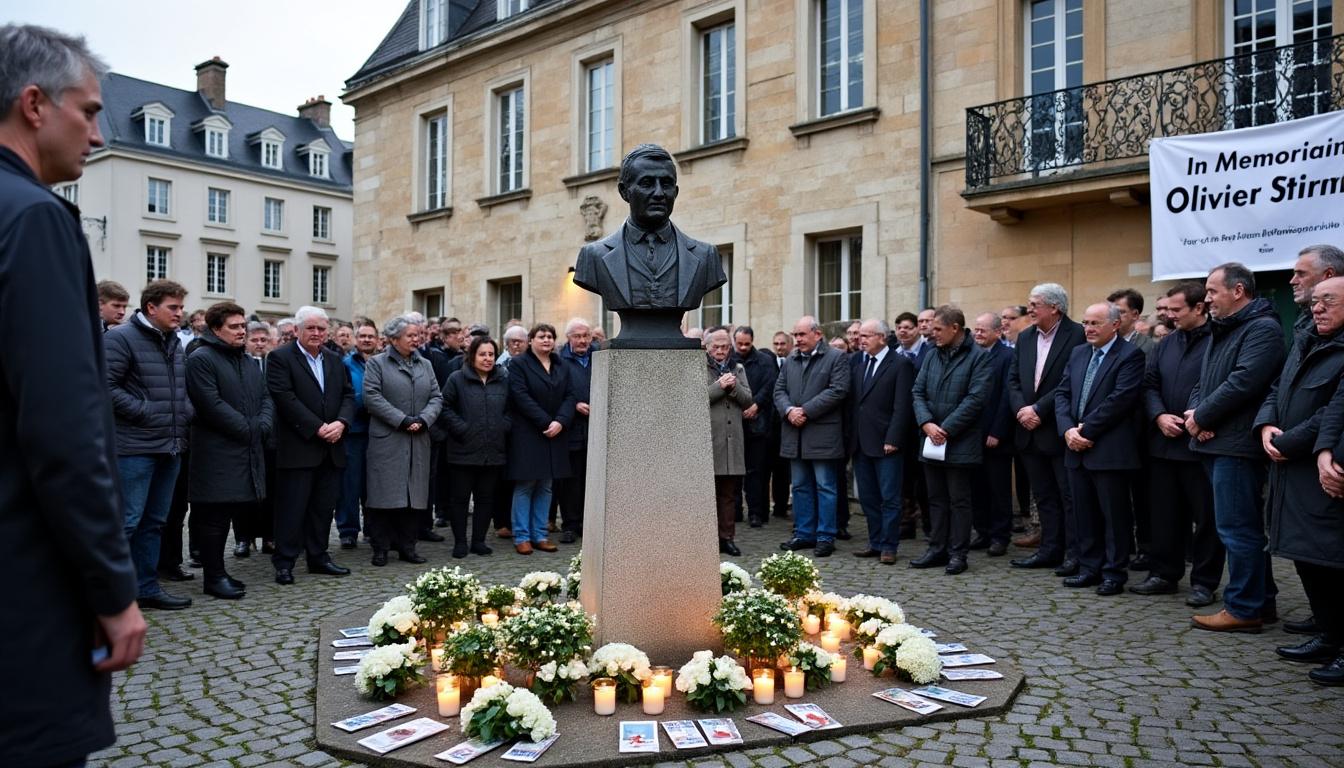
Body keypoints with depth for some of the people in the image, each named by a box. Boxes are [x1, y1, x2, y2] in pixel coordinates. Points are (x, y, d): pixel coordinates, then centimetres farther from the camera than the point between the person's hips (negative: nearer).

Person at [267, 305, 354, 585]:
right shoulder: (280, 357, -4)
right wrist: (318, 428, -17)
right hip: (298, 447, -6)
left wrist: (341, 422, -8)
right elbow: (286, 399, -13)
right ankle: (284, 562, 8)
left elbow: (348, 395, 12)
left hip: (331, 448, 6)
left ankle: (318, 557, 21)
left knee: (324, 507, 11)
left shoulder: (334, 360, 15)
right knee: (292, 507, -1)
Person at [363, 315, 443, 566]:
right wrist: (403, 420, -15)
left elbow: (436, 397, 10)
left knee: (415, 495, 6)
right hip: (386, 440, -4)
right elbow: (372, 397, -10)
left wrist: (423, 419, -8)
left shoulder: (425, 364, 16)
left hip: (418, 441, 5)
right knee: (385, 495, -3)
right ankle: (380, 548, 7)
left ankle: (407, 546, 15)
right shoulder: (377, 363, 1)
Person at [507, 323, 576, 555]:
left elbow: (570, 397, 6)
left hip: (554, 435, 5)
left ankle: (540, 535, 15)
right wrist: (546, 422, -17)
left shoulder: (562, 368, 14)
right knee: (525, 486, -1)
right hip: (527, 435, -5)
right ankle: (521, 536, 6)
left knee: (545, 487, 8)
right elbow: (522, 397, -12)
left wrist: (560, 422, -12)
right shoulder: (518, 364, -3)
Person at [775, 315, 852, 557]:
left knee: (825, 487, -1)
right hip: (795, 434, 6)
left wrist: (806, 411, -16)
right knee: (800, 487, 12)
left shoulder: (836, 358, -3)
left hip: (823, 434, -6)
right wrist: (788, 410, -9)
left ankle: (825, 537, 6)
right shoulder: (790, 361, 16)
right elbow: (779, 390, 12)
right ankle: (803, 534, 20)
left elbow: (837, 390, -13)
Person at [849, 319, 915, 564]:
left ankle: (889, 546, 8)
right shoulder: (856, 362, 13)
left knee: (889, 497, 1)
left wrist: (892, 439, -17)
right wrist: (850, 435, 4)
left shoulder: (901, 364, -5)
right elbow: (851, 399, 11)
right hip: (860, 442, 6)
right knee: (867, 498, 11)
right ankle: (875, 542, 22)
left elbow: (902, 407, -11)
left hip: (886, 443, -6)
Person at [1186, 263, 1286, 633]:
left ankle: (1244, 609, 3)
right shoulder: (1222, 331, 20)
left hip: (1238, 445, -10)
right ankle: (1262, 600, 25)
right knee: (1247, 526, 16)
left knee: (1238, 528, -5)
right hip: (1217, 442, 10)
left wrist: (1201, 416, -12)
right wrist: (1197, 413, -2)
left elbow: (1242, 382, -22)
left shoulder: (1262, 329, -11)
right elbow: (1203, 383, 19)